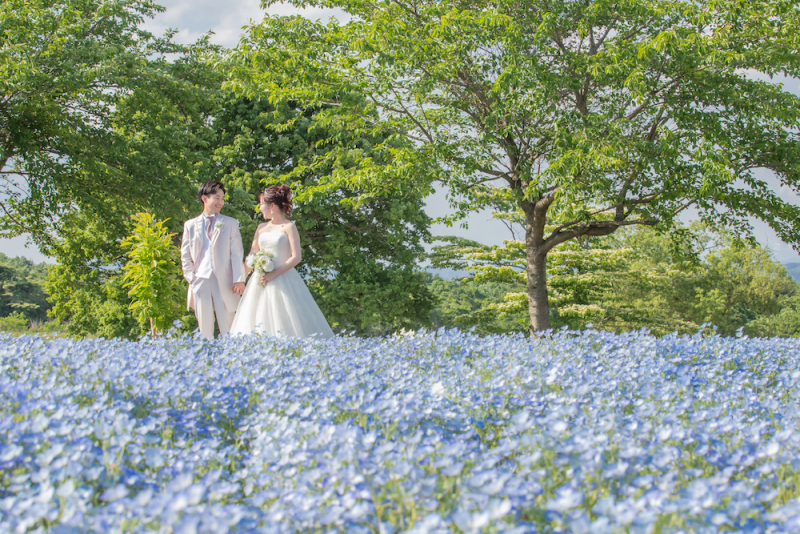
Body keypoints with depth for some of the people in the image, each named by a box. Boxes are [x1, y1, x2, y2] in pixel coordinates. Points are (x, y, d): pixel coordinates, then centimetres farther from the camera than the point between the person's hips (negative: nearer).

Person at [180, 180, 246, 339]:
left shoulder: (231, 223, 11)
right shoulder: (190, 225, 13)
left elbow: (237, 253, 5)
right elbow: (185, 256, 13)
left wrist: (239, 280, -5)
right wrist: (191, 278, 1)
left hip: (224, 281, -1)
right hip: (201, 281, 1)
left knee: (228, 329, -1)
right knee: (205, 330, 3)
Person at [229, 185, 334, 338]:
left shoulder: (288, 227, -2)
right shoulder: (262, 228, 14)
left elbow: (296, 257, -11)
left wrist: (273, 274, -16)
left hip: (283, 282, -5)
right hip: (260, 282, 5)